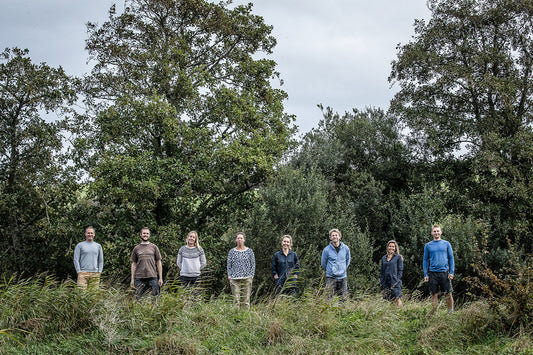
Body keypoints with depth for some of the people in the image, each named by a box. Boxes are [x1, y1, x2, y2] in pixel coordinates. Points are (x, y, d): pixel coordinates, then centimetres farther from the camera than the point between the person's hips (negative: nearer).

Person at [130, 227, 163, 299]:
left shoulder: (154, 247, 10)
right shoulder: (136, 248, 11)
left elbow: (158, 263, 10)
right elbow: (133, 264, 12)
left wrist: (160, 278, 4)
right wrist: (132, 279, 6)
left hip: (152, 277, 0)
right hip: (139, 278, 1)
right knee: (138, 298, -1)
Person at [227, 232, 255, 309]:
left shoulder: (249, 251, 7)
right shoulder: (232, 251, 9)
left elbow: (253, 265, 8)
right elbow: (229, 265, 10)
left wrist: (251, 276, -2)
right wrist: (229, 276, 0)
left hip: (246, 279, 0)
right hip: (235, 279, 0)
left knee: (246, 299, -1)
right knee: (236, 299, -6)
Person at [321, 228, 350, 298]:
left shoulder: (345, 248, 2)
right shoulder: (326, 250, -6)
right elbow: (323, 263, 7)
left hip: (343, 277, 2)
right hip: (331, 277, -2)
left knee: (343, 297, 5)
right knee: (330, 297, -7)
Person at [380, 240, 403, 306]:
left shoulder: (398, 257, 4)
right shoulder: (384, 258, 16)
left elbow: (400, 270, 0)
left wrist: (398, 280, -10)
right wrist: (382, 283, 11)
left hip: (395, 281, -4)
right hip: (386, 282, 4)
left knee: (397, 299, -16)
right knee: (388, 300, 2)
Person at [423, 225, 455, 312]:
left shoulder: (446, 244, 7)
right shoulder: (428, 245, 8)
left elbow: (451, 258, 7)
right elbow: (425, 260, 10)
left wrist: (451, 272, -2)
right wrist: (425, 274, 1)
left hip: (444, 272, 0)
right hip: (433, 273, 1)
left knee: (448, 294, 0)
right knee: (434, 295, 4)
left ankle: (451, 312, 12)